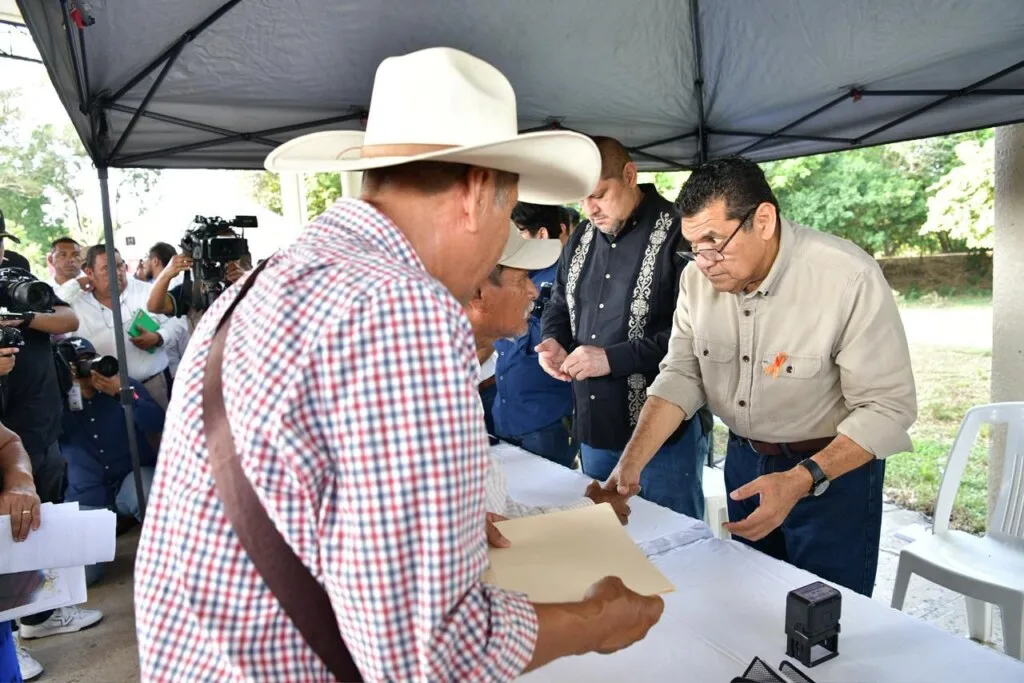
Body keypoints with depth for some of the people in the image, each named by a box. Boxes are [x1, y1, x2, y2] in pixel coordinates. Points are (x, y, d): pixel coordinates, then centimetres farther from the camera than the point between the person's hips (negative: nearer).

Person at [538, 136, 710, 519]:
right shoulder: (582, 238, 10)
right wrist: (553, 340, -2)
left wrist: (614, 358, -22)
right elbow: (559, 305, 20)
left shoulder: (678, 233, -14)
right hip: (594, 428, 7)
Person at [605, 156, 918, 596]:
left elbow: (888, 407, -22)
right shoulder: (699, 278, -10)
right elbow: (681, 375, -7)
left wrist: (801, 480, -33)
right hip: (744, 460, 5)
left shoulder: (850, 279, -25)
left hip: (835, 467, -4)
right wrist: (632, 462, -18)